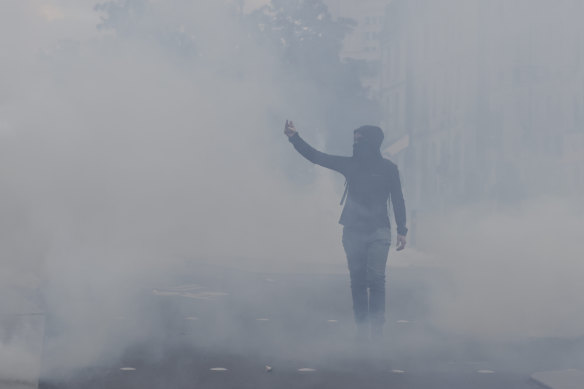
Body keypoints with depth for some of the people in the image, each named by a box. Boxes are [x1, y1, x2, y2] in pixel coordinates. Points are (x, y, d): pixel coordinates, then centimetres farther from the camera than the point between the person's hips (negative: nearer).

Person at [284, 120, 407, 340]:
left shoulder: (388, 168, 4)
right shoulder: (349, 165, 8)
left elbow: (397, 200, 8)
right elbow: (316, 157, 6)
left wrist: (401, 230, 3)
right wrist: (294, 138, -3)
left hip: (378, 232, -2)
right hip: (353, 231, 2)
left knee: (376, 279, -11)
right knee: (357, 281, 2)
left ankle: (376, 327, -8)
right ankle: (361, 327, 8)